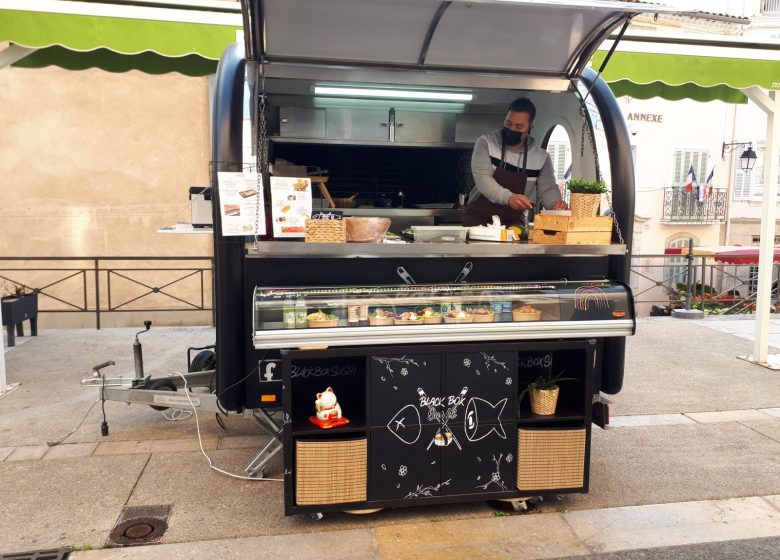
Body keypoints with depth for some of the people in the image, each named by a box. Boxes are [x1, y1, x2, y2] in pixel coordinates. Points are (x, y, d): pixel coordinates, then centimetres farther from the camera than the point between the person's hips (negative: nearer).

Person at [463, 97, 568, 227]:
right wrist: (508, 197, -35)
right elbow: (482, 178, -18)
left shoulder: (541, 156, -1)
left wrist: (555, 204, -24)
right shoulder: (486, 142, -7)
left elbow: (547, 189, 1)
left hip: (514, 222, 2)